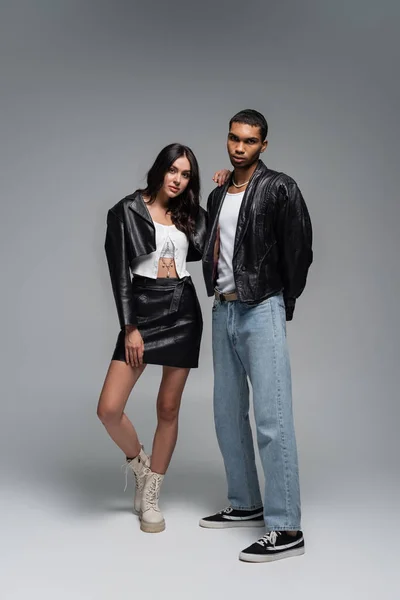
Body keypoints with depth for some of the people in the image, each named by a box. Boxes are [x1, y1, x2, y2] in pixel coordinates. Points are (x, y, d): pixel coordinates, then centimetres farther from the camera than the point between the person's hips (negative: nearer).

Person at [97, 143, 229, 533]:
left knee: (168, 409, 6)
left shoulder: (189, 214, 11)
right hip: (141, 311, -3)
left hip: (183, 313, 3)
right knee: (109, 409, -10)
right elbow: (119, 272, -5)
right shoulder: (126, 212, -1)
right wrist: (129, 328, -11)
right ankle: (138, 463, 22)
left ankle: (150, 497, 21)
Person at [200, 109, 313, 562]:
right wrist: (221, 295, 11)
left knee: (271, 417, -10)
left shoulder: (279, 189, -6)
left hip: (262, 311, -8)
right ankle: (245, 505, 26)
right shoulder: (218, 195, 16)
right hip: (224, 311, 8)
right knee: (228, 414, 12)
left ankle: (285, 529, -5)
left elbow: (299, 250, -7)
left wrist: (283, 304, -2)